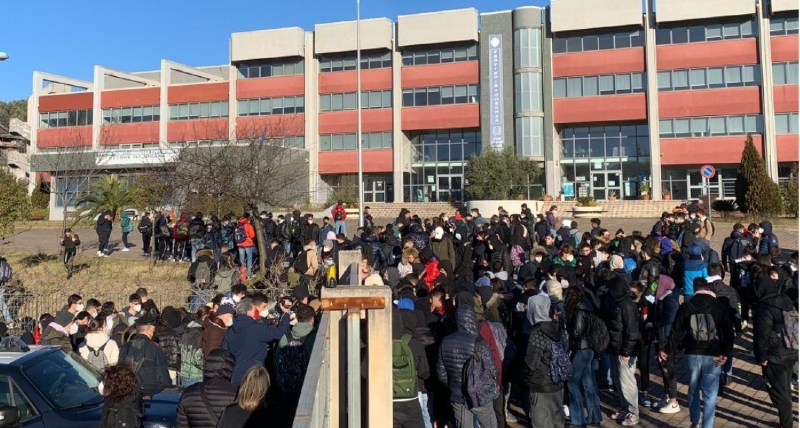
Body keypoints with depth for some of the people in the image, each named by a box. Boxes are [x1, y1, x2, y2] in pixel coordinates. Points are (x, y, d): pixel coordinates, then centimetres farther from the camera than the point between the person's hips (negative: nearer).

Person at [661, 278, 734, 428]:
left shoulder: (686, 306, 1)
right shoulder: (718, 306, -1)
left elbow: (677, 331, 1)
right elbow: (728, 331, -8)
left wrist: (669, 351, 6)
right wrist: (725, 353, -9)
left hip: (692, 354, 2)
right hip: (712, 356, -2)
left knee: (693, 390, 19)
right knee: (710, 395, 3)